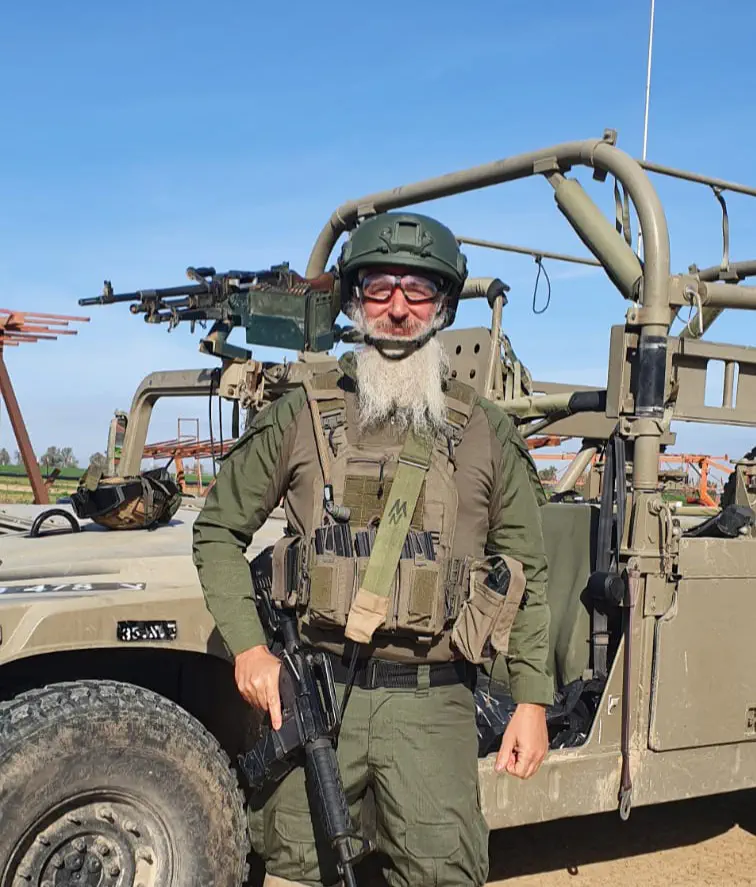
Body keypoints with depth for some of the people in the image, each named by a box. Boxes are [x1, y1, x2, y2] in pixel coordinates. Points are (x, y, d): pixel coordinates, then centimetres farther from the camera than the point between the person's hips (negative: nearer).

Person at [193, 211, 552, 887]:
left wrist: (533, 702, 3)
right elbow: (219, 531, 8)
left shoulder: (487, 433, 4)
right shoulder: (300, 417, 2)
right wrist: (248, 646, -4)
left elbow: (527, 575, 8)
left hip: (432, 703, 0)